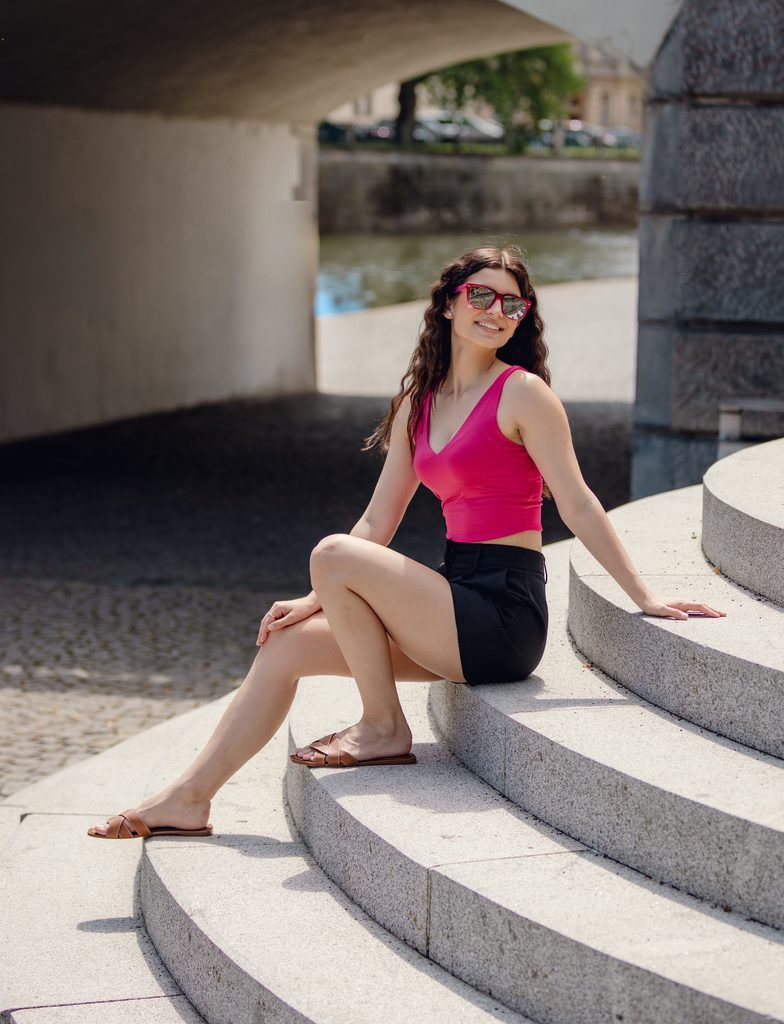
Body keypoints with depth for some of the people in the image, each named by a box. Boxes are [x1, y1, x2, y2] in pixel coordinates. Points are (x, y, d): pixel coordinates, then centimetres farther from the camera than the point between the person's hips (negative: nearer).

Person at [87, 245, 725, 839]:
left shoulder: (523, 393, -8)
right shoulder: (419, 404, 14)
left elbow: (578, 506, -7)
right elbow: (376, 525, 15)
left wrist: (646, 599, -9)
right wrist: (315, 602, 6)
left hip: (504, 615, -7)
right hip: (460, 605, 8)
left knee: (332, 554, -19)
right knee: (287, 643, 1)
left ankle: (385, 729, -4)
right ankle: (189, 799, 7)